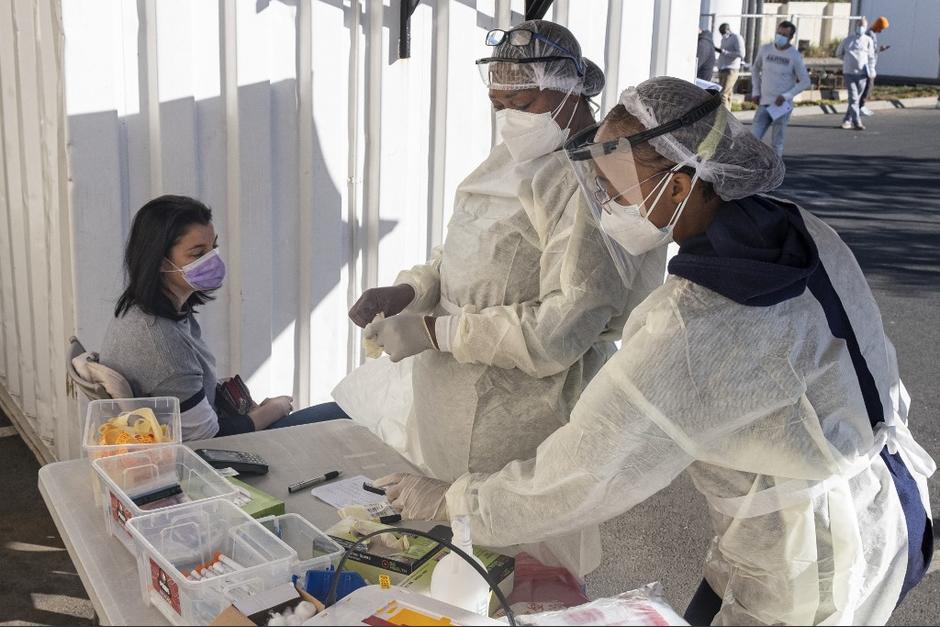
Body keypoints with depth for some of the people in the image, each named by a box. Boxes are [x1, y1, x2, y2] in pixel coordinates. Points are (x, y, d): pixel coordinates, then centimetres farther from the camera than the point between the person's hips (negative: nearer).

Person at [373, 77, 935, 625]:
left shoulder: (689, 329, -30)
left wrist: (448, 500, -11)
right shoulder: (805, 231, -6)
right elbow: (878, 360, 8)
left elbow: (583, 473, -23)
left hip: (814, 575, -8)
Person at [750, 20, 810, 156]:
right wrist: (755, 91, 10)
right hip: (764, 104, 3)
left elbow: (805, 81, -3)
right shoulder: (765, 49, 4)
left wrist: (786, 96, -15)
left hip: (782, 106, -3)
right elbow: (755, 69, 20)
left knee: (777, 144, 0)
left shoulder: (795, 56, -5)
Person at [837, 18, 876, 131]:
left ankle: (847, 120, 19)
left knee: (856, 98, 6)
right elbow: (839, 53, 23)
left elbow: (871, 57, 5)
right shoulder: (847, 40, 9)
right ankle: (857, 122, -15)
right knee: (853, 98, -11)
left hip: (862, 74, 0)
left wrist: (870, 70, -4)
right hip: (849, 73, 0)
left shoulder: (868, 40, 5)